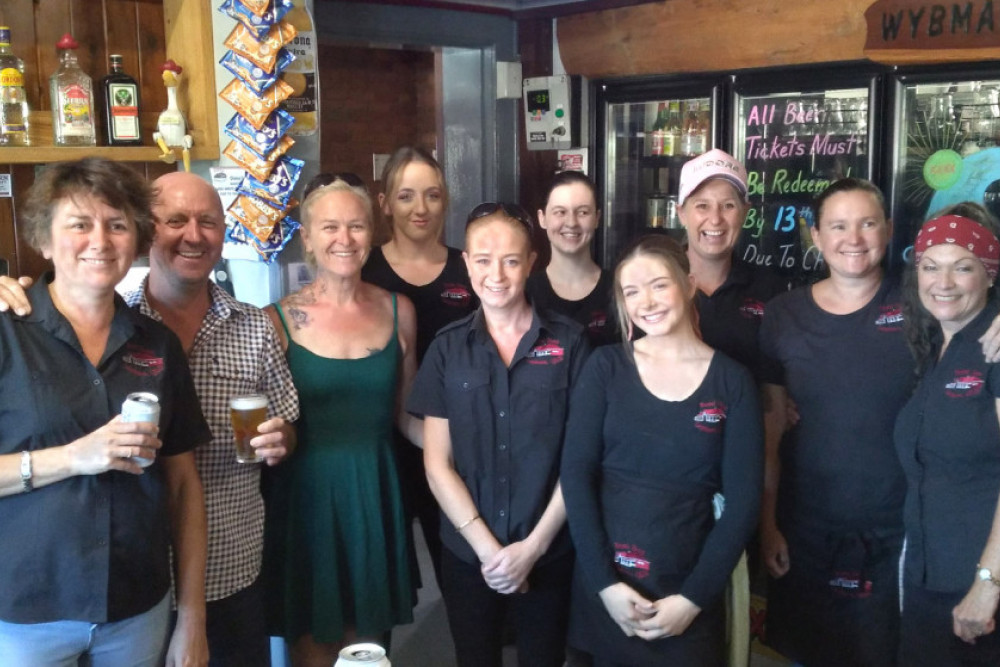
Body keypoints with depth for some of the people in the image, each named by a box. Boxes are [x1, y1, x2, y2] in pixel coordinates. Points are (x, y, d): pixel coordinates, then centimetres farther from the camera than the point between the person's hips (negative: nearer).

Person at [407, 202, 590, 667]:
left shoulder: (569, 342, -5)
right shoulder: (447, 347, -1)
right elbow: (437, 463, -2)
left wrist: (533, 545, -9)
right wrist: (487, 546, -10)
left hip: (550, 553, -1)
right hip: (467, 553, 1)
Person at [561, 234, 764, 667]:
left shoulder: (733, 381, -2)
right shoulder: (606, 367, -1)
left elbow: (742, 501, -4)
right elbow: (576, 473, -6)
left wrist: (693, 598, -9)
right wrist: (604, 582, -12)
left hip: (689, 594, 0)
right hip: (604, 587, 1)